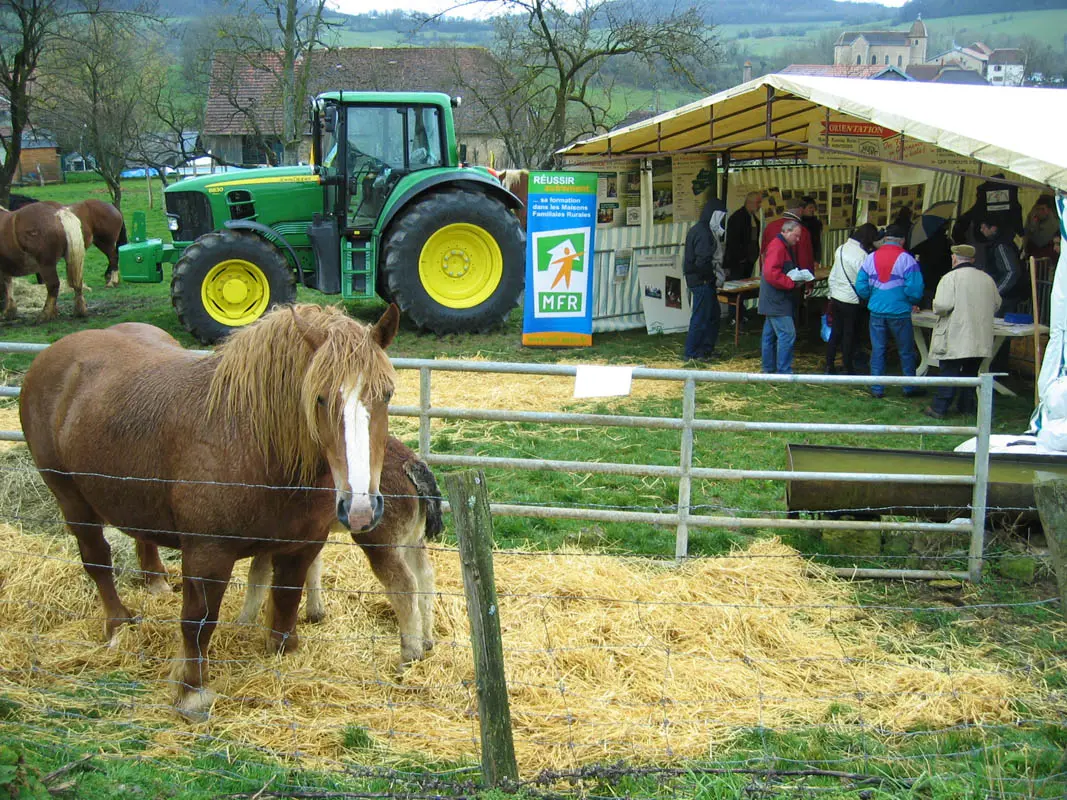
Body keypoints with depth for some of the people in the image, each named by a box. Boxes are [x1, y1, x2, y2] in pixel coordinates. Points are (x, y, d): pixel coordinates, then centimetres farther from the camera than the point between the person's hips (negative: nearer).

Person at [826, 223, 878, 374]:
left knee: (835, 332, 15)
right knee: (850, 334, 6)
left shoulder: (840, 250, 2)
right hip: (852, 301, -6)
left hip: (836, 298, 6)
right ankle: (848, 369, 15)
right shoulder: (862, 255, -19)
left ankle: (829, 366, 20)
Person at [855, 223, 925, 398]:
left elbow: (861, 287, 3)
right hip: (900, 312, -3)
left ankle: (877, 388, 10)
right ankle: (910, 387, 16)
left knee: (878, 350, 10)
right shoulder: (906, 259, -10)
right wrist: (912, 301, 5)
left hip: (876, 312, 3)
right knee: (906, 351, 9)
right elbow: (914, 289, -15)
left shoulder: (871, 258, 3)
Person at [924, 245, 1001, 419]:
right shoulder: (987, 279, 7)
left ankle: (939, 408, 2)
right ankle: (967, 406, 21)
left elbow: (942, 305, -21)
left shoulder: (950, 278, -12)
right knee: (970, 372, 15)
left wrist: (937, 308, 1)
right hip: (980, 339, 5)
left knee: (949, 372, -1)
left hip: (956, 338, -5)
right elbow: (996, 305, 17)